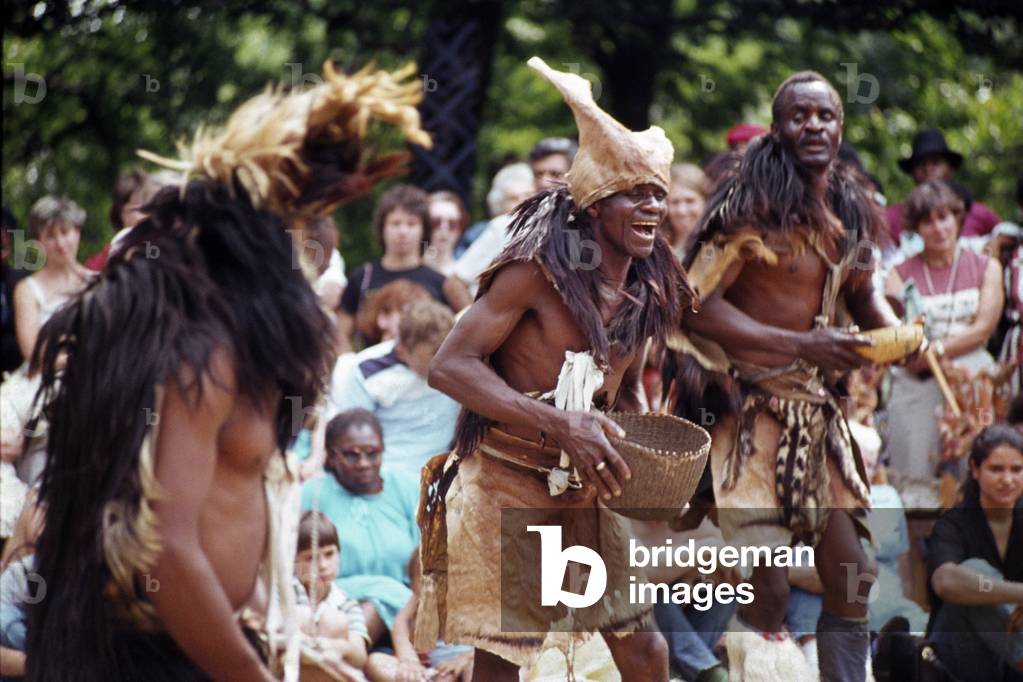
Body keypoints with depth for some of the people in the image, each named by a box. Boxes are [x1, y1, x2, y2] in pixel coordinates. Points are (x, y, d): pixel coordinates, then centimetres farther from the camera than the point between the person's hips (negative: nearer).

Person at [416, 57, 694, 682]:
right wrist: (558, 425, -31)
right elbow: (450, 367, -23)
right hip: (507, 486, -6)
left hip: (585, 491, 6)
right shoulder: (537, 272, -16)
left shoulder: (647, 295, 4)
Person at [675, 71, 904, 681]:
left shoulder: (850, 211, 7)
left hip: (816, 409, 7)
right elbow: (699, 305, -17)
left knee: (852, 576, 8)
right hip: (751, 409, -7)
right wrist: (800, 344, -22)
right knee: (771, 586, -12)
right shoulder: (755, 205, -13)